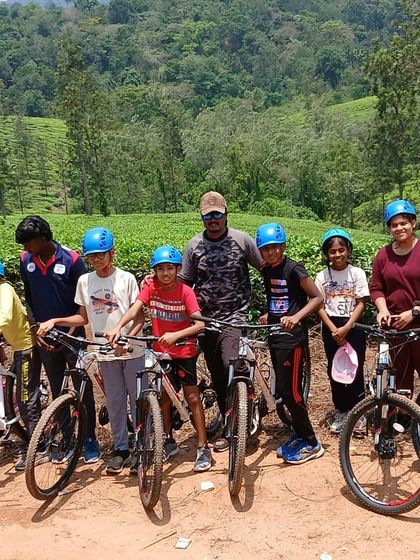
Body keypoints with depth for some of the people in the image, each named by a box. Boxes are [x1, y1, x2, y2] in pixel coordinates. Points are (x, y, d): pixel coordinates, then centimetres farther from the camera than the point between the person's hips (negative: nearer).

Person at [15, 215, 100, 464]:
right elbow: (29, 299, 8)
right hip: (46, 338, 4)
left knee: (84, 390, 5)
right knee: (57, 392, 13)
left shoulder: (72, 260, -14)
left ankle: (90, 439, 19)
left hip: (73, 337, -4)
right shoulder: (26, 260, -1)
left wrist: (71, 333, -12)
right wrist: (35, 329, -2)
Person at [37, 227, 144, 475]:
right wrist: (55, 321, -3)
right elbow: (84, 317, 10)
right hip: (105, 352, 3)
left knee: (137, 399, 6)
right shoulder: (84, 281, 3)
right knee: (114, 401, 13)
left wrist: (127, 339, -22)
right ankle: (121, 449, 26)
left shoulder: (126, 278, -7)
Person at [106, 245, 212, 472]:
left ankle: (203, 448, 9)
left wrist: (175, 335, -41)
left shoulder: (185, 292, -16)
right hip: (161, 351, 3)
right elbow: (135, 309, -23)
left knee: (192, 397, 0)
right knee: (165, 396, 15)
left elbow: (199, 324, -25)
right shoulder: (151, 288, -8)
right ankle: (169, 442, 32)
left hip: (184, 351, -3)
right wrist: (118, 327, -41)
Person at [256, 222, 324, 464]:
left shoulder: (294, 269, -13)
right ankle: (300, 436, 29)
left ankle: (312, 444, 11)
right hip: (275, 336, 8)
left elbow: (318, 298, -13)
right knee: (283, 390, 13)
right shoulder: (266, 271, 9)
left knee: (290, 391, -5)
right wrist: (269, 315, 7)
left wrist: (296, 317, -25)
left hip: (293, 337, -8)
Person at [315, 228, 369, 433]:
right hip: (331, 327, 2)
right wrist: (334, 329, -13)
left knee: (355, 370, -2)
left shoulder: (357, 273, -4)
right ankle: (341, 412, 21)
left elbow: (361, 303, -6)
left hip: (353, 326, -2)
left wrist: (346, 328, -15)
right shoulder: (322, 276, -1)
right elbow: (319, 306, -2)